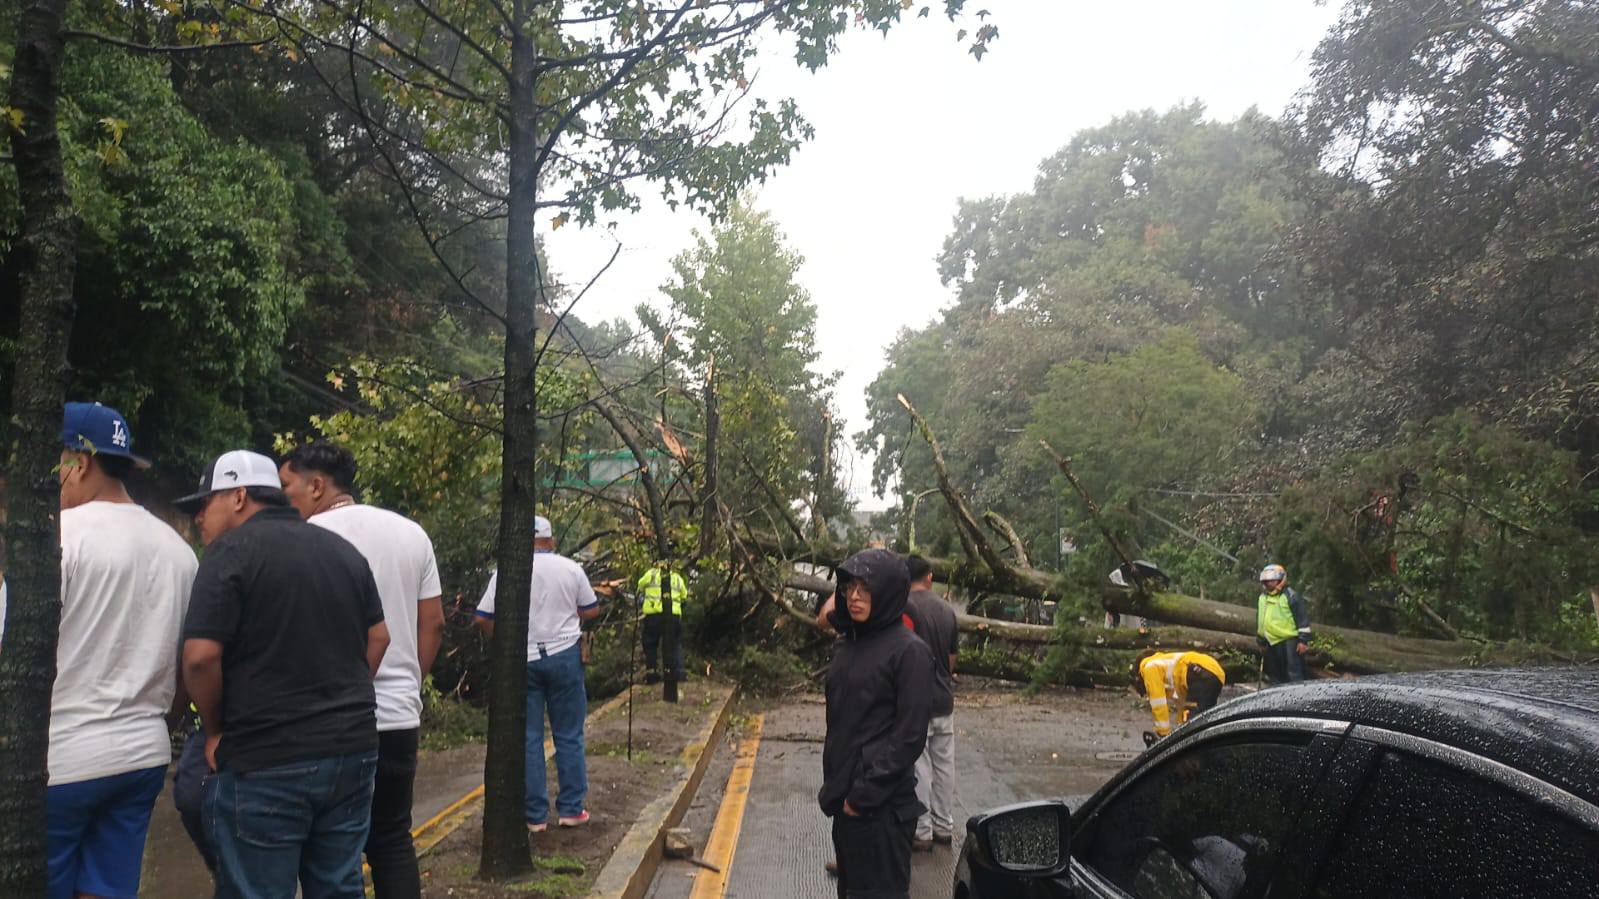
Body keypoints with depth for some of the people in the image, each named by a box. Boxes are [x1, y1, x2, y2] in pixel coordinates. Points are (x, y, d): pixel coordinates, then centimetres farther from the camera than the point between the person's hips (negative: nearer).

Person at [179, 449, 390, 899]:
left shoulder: (232, 550, -9)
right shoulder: (343, 549, 11)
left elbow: (201, 657, -16)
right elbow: (378, 637, 16)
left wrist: (215, 731, -2)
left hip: (266, 762, -6)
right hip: (352, 750, 7)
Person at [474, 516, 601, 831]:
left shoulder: (506, 572, -4)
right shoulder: (571, 569, -1)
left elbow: (482, 619, -5)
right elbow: (592, 610, 7)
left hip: (522, 660, 0)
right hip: (564, 656, 0)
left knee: (528, 739, 7)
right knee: (569, 736, 10)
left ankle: (536, 816, 10)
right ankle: (571, 809, 13)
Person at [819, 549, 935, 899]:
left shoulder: (909, 651, -13)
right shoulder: (845, 645, 8)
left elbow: (910, 734, -15)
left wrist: (867, 792, -15)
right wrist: (833, 786, 11)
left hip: (883, 804, -7)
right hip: (845, 797, 7)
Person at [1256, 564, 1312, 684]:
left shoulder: (1291, 596, -7)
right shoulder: (1262, 598, 15)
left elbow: (1302, 618, -9)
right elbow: (1260, 622, 23)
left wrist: (1303, 640, -13)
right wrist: (1261, 641, 24)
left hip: (1290, 641, -8)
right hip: (1272, 643, 8)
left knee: (1294, 674, -10)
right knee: (1275, 674, 14)